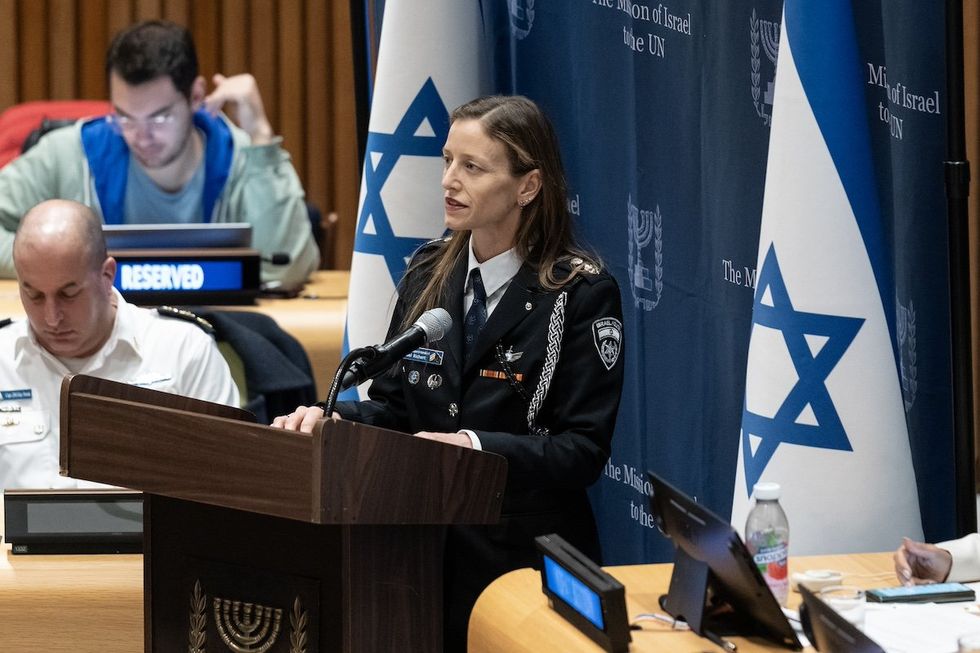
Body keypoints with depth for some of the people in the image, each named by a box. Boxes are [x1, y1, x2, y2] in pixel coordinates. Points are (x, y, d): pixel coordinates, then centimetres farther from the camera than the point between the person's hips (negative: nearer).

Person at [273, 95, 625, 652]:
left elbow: (584, 450, -14)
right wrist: (333, 419, -13)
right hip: (426, 543, 5)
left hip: (524, 558, -5)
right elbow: (393, 406, 9)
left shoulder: (582, 293, -10)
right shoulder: (429, 272, 7)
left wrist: (475, 447, -27)